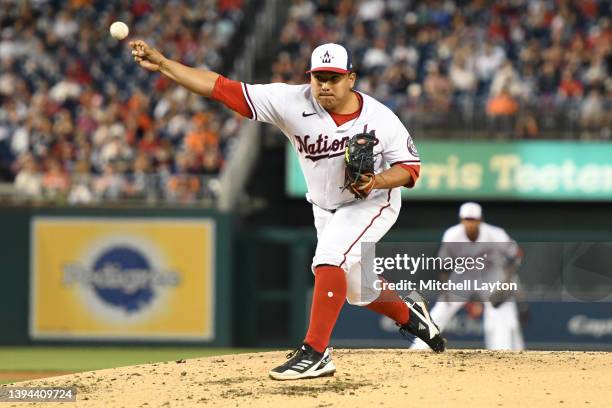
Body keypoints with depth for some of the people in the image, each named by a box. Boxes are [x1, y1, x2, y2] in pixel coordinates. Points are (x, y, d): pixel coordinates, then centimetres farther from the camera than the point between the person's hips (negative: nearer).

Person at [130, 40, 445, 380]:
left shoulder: (380, 119, -23)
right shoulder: (294, 103, -21)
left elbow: (410, 167, -13)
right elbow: (222, 88, -24)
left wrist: (377, 181, -34)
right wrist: (162, 64, -32)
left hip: (372, 203, -5)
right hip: (325, 208, 5)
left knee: (330, 259, -29)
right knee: (357, 290, 17)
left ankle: (315, 353, -29)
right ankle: (409, 314, 47)